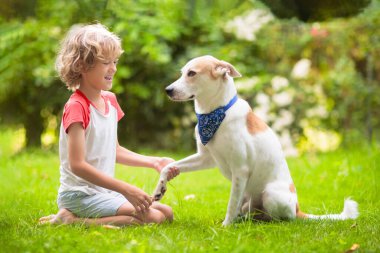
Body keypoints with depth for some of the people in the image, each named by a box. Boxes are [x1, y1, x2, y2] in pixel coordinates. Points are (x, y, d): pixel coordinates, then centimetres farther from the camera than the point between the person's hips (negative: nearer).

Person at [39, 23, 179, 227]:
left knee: (167, 212, 7)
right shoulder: (76, 107, -16)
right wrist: (126, 189, -25)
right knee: (153, 217, -19)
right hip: (80, 195, -9)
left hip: (105, 192, 9)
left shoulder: (109, 100, 11)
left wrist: (155, 162, 14)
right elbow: (77, 165, -23)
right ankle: (71, 219, -12)